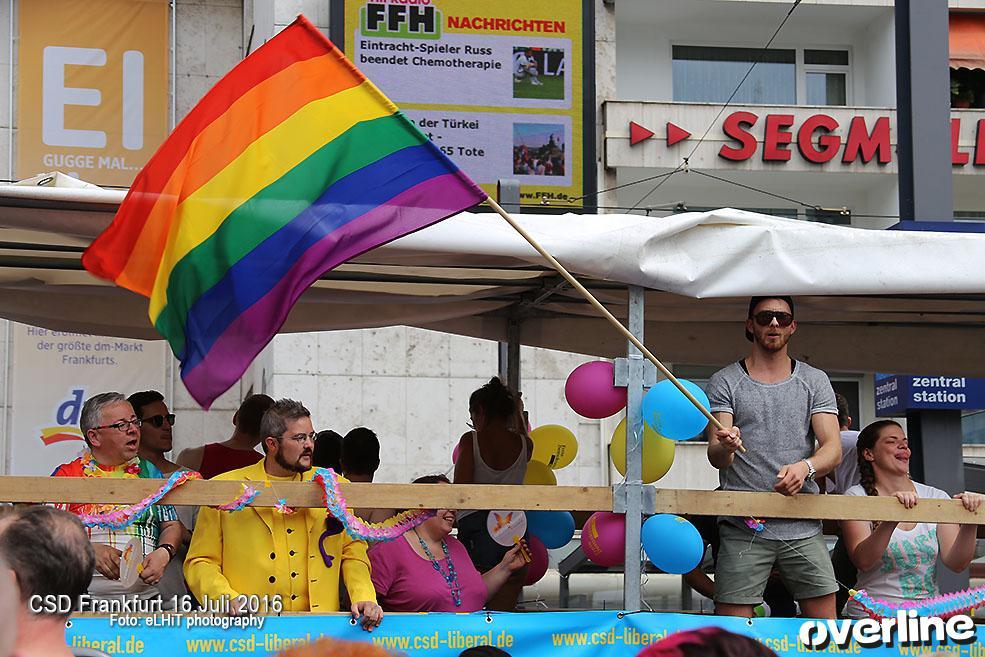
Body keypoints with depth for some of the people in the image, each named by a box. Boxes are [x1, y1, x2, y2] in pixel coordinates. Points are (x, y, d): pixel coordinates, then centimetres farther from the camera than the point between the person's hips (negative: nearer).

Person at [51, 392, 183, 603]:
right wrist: (89, 550, -16)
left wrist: (163, 553, -3)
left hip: (145, 592, 3)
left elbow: (172, 525, 18)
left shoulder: (149, 472, 19)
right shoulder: (67, 475, 8)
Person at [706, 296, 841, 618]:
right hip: (742, 528, -2)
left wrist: (806, 467, -20)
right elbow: (716, 457, -3)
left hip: (803, 528, 2)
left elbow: (833, 448, 2)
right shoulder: (725, 382, 7)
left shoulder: (815, 381, 13)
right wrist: (724, 447, -28)